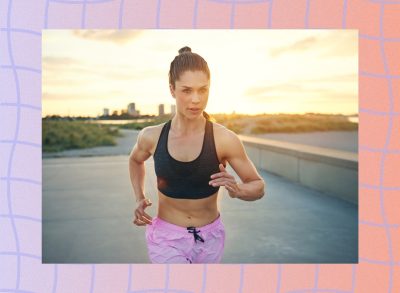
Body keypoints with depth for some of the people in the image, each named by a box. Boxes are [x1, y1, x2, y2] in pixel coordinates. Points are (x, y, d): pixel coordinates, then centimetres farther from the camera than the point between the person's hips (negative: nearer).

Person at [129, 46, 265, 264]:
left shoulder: (224, 139, -15)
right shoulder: (152, 136, -9)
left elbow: (258, 186, -5)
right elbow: (135, 160, 15)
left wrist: (237, 190, -26)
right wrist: (139, 199, 2)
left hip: (210, 238, 1)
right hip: (166, 238, 0)